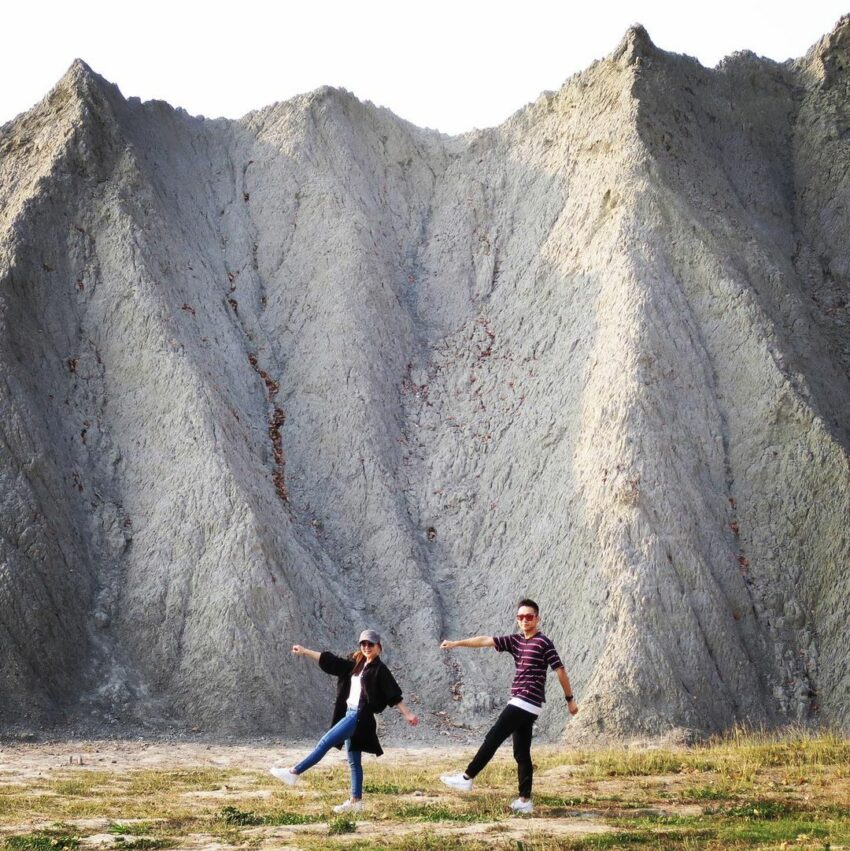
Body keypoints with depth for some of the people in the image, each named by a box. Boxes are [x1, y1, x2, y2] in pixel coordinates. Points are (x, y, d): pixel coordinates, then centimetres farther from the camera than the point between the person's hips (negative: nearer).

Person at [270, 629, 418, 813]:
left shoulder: (380, 670, -6)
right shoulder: (356, 665, 14)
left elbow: (394, 694, -10)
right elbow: (330, 660, 17)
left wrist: (407, 714, -16)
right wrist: (305, 652, 18)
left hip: (360, 716, -8)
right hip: (350, 714, 8)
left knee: (324, 743, -13)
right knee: (354, 761, 9)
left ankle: (294, 773, -11)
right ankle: (356, 801, 13)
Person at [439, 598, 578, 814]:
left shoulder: (543, 643, -8)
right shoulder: (515, 641, 13)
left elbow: (560, 670, -6)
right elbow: (486, 640, 8)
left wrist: (570, 699, -4)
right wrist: (457, 643, 2)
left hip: (526, 704, -8)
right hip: (522, 705, 8)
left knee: (493, 738, -5)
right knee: (522, 753, 8)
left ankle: (467, 778, 3)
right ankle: (525, 801, 10)